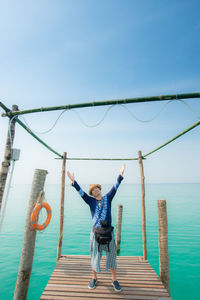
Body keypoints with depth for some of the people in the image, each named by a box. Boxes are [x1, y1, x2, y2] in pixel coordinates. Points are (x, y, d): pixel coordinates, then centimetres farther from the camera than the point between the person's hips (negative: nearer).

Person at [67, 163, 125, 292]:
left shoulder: (107, 198, 3)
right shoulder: (91, 200, 3)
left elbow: (115, 188, -4)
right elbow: (81, 191, -6)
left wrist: (120, 175, -12)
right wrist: (73, 181, -15)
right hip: (96, 231, 0)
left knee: (112, 255, 10)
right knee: (95, 255, 13)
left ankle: (114, 280, 29)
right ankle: (94, 278, 36)